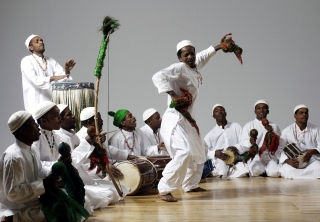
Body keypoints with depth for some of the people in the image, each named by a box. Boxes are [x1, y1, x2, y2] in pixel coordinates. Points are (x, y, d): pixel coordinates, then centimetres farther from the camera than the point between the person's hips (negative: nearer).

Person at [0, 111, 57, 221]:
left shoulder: (31, 152, 5)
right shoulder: (13, 157, -23)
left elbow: (39, 174, 15)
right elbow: (12, 193, -26)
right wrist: (43, 184, -23)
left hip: (32, 204, 9)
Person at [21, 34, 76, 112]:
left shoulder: (51, 61, 14)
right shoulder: (26, 61, -1)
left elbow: (61, 76, 3)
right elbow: (34, 80, -15)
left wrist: (67, 71, -19)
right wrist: (53, 78, -28)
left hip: (51, 103, 4)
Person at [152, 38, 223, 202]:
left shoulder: (194, 68, 11)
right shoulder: (179, 68, -14)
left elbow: (202, 56, 33)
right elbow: (158, 77, -28)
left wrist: (219, 46, 37)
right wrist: (174, 96, -32)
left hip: (188, 119, 10)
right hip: (175, 119, -10)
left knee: (198, 153, 22)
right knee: (184, 153, -26)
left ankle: (190, 185, 39)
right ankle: (164, 190, -21)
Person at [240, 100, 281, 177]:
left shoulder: (274, 126, 19)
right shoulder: (248, 126, 11)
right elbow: (243, 145, -1)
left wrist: (272, 133, -8)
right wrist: (250, 142, -25)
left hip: (271, 157, 2)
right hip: (255, 157, -2)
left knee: (274, 173, -29)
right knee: (257, 170, -34)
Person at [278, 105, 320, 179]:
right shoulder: (286, 131, 1)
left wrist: (312, 151, -19)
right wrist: (288, 161, -24)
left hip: (312, 160, 0)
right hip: (294, 161, 0)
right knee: (286, 170, -34)